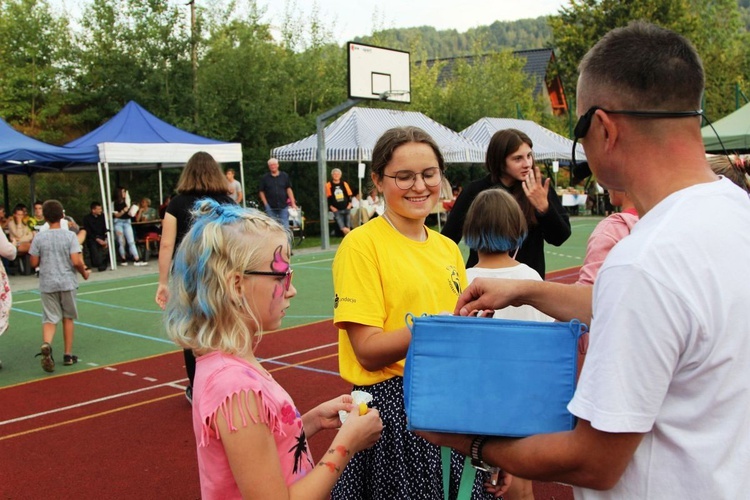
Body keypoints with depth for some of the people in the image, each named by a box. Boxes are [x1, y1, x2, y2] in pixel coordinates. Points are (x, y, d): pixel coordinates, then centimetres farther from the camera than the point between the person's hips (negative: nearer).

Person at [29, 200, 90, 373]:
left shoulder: (39, 237, -2)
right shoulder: (70, 236, -7)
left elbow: (34, 263, 0)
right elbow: (76, 261, -14)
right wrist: (84, 273, 4)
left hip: (47, 284, 1)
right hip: (67, 282, -1)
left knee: (49, 319, 2)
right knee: (68, 318, 13)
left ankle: (46, 344, -28)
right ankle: (68, 355, 18)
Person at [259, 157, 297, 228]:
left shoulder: (284, 176, 5)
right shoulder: (265, 178, 3)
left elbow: (289, 189, 5)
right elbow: (261, 191, 6)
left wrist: (293, 203, -2)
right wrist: (266, 204, -3)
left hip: (283, 207, 0)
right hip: (271, 208, 0)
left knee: (285, 227, -2)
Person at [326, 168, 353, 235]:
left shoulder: (344, 184, 10)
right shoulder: (328, 185, -1)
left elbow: (349, 195, 15)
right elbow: (328, 197, 1)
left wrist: (350, 204, 3)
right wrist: (331, 207, -6)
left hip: (346, 208, 3)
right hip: (336, 210, -3)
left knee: (348, 228, 3)